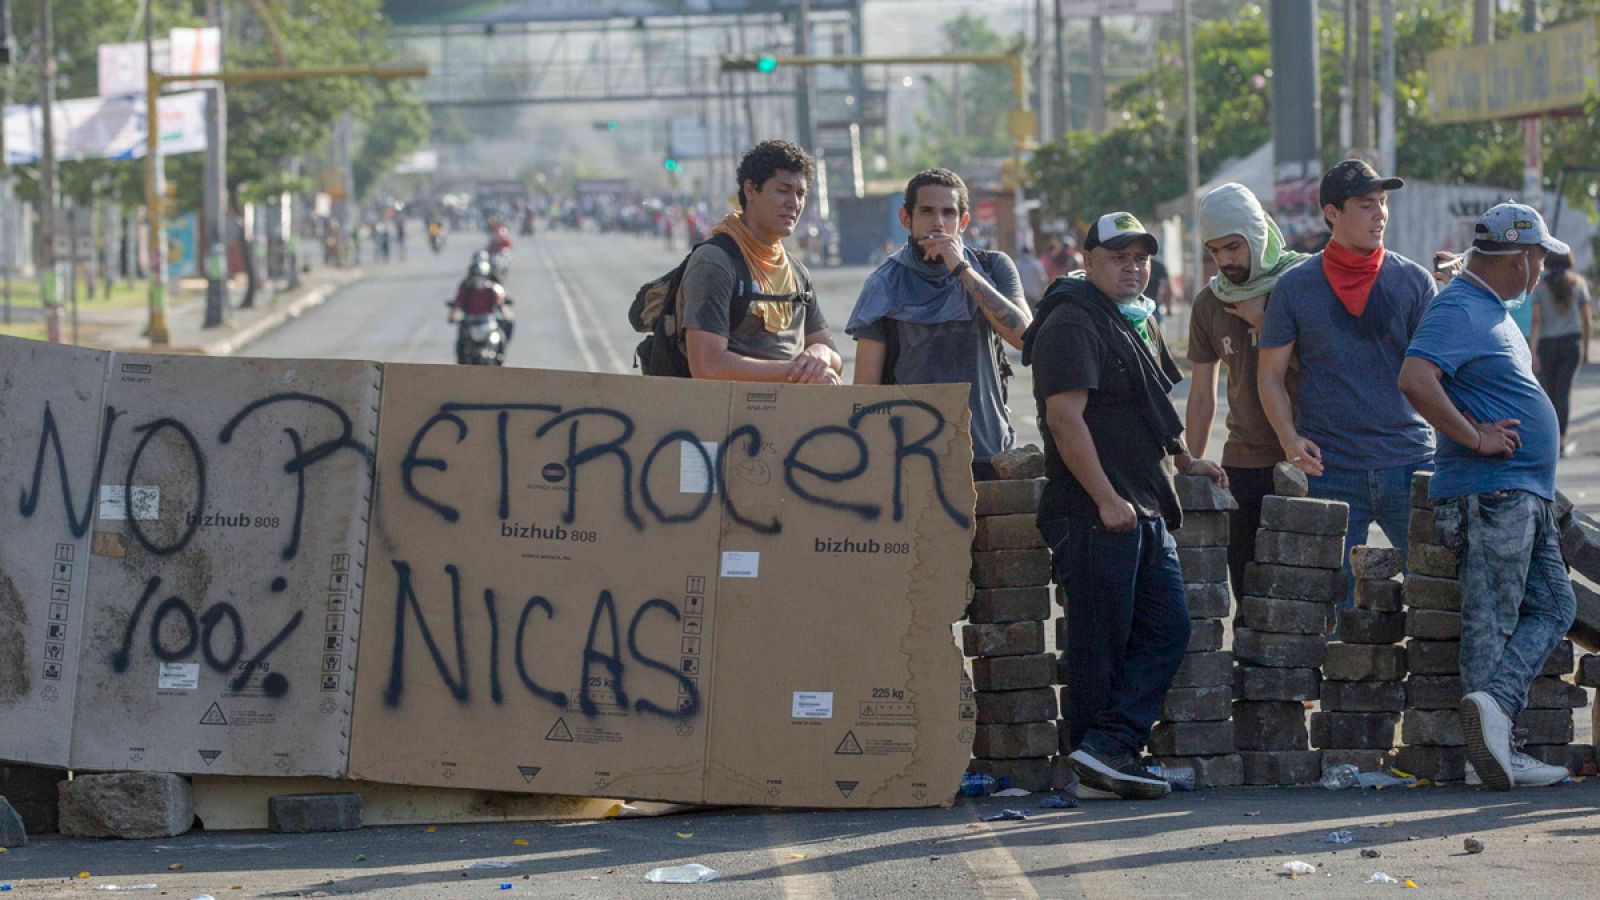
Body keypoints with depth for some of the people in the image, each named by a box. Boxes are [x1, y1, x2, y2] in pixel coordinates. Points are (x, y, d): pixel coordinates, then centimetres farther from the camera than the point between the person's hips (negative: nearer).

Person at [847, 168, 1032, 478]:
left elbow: (1023, 336, -9)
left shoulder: (993, 268, 9)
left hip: (989, 453, 1)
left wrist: (963, 270, -10)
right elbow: (865, 389, 3)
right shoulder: (885, 285, 4)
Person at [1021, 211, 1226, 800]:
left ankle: (1108, 750, -4)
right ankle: (1100, 752, 1)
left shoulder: (1139, 322, 20)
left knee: (1168, 629, 1)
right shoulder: (1072, 325, -11)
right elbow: (1065, 416, -20)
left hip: (1145, 509, 10)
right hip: (1095, 513, -10)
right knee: (1101, 642, -4)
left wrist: (1182, 460, 24)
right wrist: (1106, 499, -22)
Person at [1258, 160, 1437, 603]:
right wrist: (1289, 438, -8)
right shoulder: (1296, 286, 4)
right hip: (1330, 467, -1)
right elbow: (1270, 373, 7)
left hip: (1409, 459, 1)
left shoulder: (1413, 281, 7)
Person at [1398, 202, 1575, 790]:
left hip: (1527, 496, 10)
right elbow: (1415, 379, -29)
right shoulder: (1459, 310, -14)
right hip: (1489, 494, -10)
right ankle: (1493, 738, -13)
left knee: (1554, 608, 6)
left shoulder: (1495, 310, 18)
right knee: (1492, 621, -10)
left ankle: (1493, 702, -3)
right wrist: (1475, 437, -24)